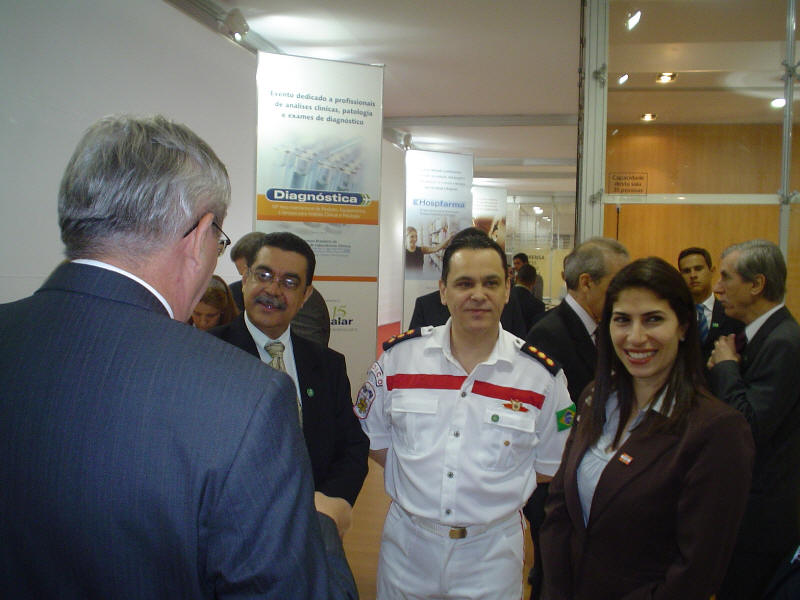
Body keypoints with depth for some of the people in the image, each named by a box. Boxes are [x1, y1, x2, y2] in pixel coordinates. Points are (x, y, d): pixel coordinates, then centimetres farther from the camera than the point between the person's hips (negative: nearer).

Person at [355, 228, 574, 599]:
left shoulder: (542, 375, -7)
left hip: (492, 554, -1)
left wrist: (500, 494, -5)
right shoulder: (398, 356, -6)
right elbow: (373, 437, 5)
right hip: (406, 544, 1)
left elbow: (550, 465, 3)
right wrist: (419, 478, -3)